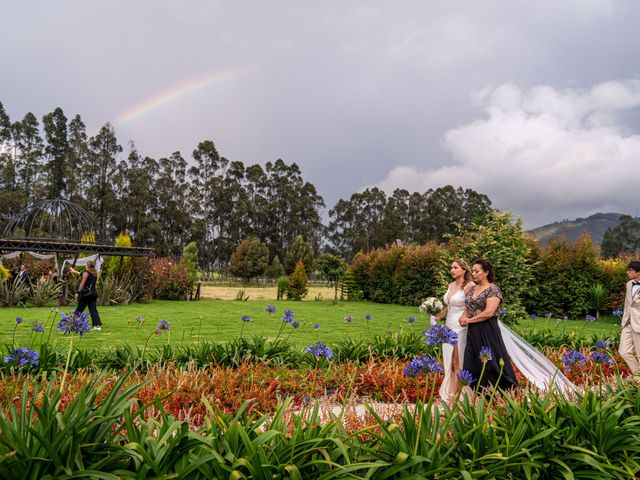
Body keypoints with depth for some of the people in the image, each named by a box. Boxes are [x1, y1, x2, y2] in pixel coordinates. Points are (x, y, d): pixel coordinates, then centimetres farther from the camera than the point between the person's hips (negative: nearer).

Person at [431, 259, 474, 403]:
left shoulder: (468, 286, -11)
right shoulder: (451, 285, 13)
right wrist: (437, 316, 12)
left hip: (461, 328, -8)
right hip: (449, 326, 8)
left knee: (457, 363, 0)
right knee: (450, 362, 11)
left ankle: (453, 395, 9)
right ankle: (450, 393, 20)